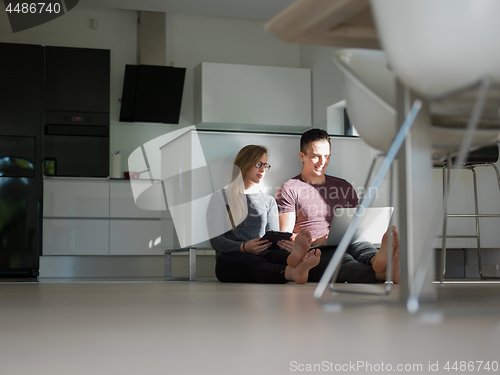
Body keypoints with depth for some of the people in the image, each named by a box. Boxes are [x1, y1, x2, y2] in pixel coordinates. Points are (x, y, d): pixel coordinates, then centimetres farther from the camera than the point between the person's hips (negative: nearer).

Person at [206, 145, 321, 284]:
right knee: (258, 264, -40)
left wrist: (291, 241, -13)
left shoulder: (269, 201, 26)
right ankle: (293, 272, -71)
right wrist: (244, 247, -22)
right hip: (230, 258, -3)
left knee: (280, 255, -35)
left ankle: (295, 259, -71)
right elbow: (216, 240, -1)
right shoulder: (220, 197, 12)